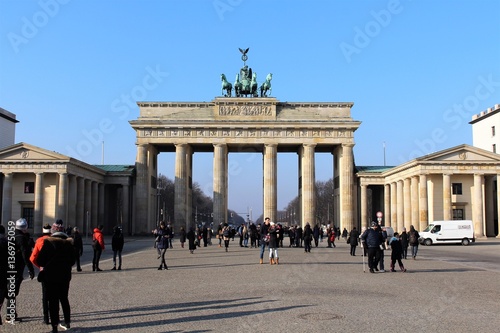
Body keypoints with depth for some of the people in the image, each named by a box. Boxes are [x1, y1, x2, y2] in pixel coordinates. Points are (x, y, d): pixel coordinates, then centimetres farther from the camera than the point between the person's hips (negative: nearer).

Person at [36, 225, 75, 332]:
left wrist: (46, 265, 9)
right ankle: (67, 322, 23)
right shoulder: (68, 243, 2)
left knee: (53, 301, 1)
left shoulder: (48, 242, -6)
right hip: (65, 275, 3)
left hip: (51, 276, -3)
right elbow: (72, 260, 5)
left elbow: (39, 260, -9)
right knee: (64, 298, 18)